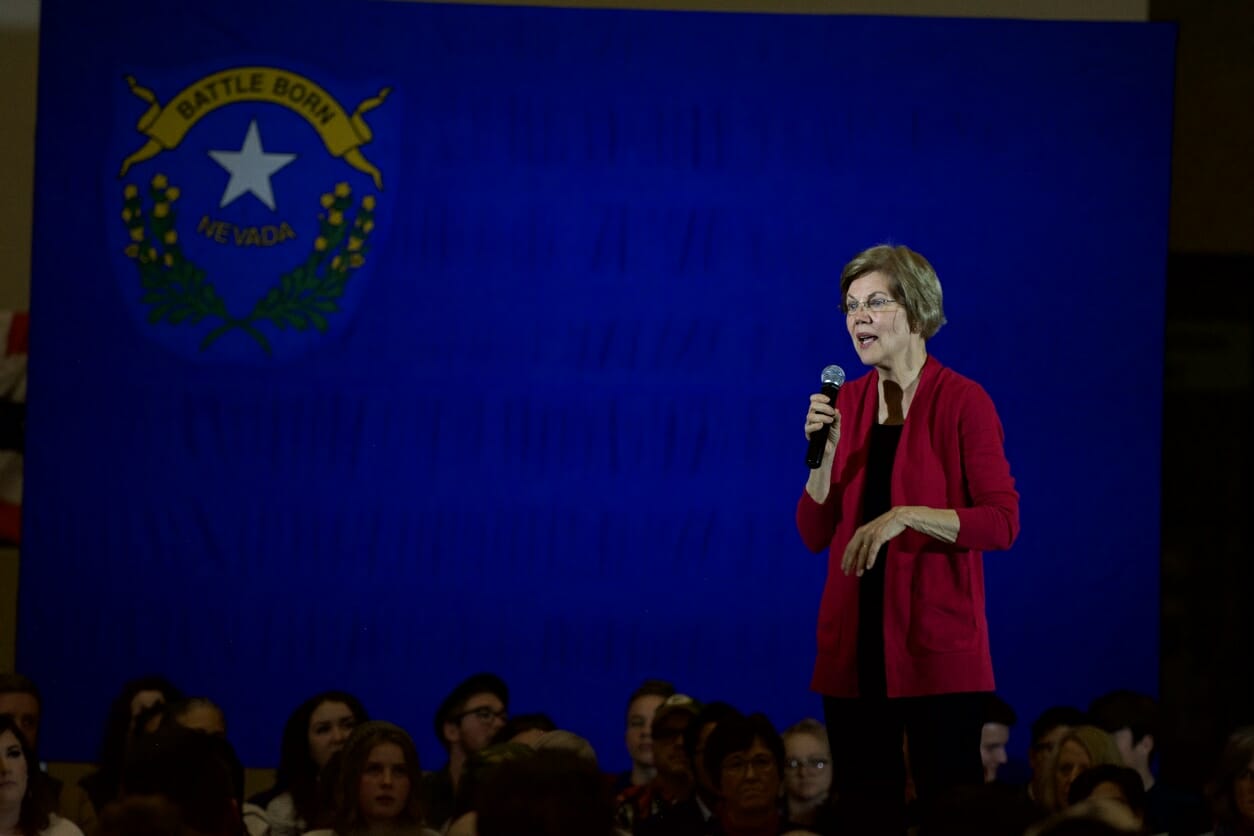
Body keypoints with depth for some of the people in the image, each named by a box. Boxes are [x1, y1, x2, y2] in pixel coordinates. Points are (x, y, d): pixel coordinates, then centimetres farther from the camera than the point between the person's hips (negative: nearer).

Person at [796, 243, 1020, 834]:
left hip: (935, 645, -5)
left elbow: (1002, 523, -12)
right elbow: (815, 535, 8)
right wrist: (825, 450, -6)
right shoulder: (846, 402, 10)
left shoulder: (963, 402, -6)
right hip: (855, 642, 5)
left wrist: (906, 516, -21)